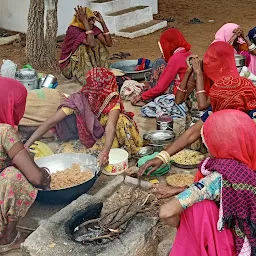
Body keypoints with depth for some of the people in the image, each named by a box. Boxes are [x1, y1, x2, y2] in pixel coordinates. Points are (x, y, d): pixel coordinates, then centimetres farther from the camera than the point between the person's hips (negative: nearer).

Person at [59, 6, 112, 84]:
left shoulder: (93, 28, -5)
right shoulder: (73, 30, -24)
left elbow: (109, 43, -13)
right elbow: (91, 43, -39)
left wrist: (102, 22, -16)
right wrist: (85, 21, -35)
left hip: (87, 63, 6)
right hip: (69, 65, -6)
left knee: (98, 44, -13)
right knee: (84, 48, -30)